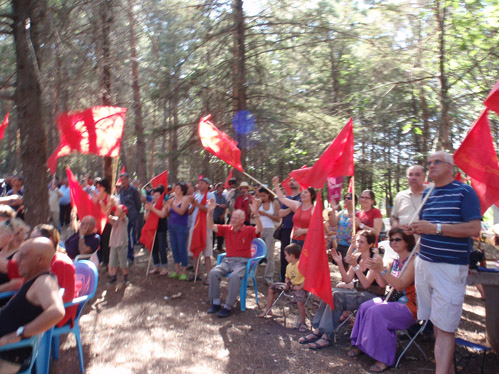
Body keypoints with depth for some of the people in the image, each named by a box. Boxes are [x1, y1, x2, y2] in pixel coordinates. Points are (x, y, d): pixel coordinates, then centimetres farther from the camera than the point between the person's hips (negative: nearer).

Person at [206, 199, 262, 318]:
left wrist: (256, 214, -35)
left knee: (234, 276, -34)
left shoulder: (248, 230, -1)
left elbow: (259, 229, -20)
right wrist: (210, 212, -11)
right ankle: (216, 303, -9)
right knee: (213, 272, -23)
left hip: (242, 262, -4)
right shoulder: (227, 229, 10)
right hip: (228, 260, 4)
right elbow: (211, 226, 5)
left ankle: (228, 307, -20)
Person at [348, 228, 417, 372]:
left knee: (376, 312, -27)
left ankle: (384, 358, -15)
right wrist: (376, 269, -15)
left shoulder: (413, 261, -12)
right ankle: (360, 344, 2)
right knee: (364, 307, -15)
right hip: (393, 300, 7)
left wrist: (382, 269, -32)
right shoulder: (393, 261, 10)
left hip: (409, 305, -7)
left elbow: (400, 285, -23)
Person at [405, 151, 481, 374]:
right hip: (424, 263, 6)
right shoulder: (426, 195, 13)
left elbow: (474, 229, -14)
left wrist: (435, 228, -22)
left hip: (450, 267, -6)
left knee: (445, 326, -3)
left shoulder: (465, 192, -5)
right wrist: (415, 229, 2)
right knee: (436, 322, 13)